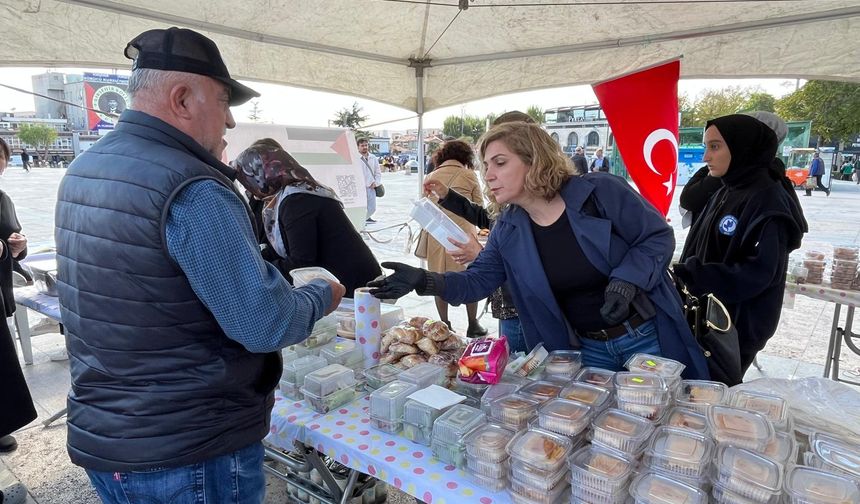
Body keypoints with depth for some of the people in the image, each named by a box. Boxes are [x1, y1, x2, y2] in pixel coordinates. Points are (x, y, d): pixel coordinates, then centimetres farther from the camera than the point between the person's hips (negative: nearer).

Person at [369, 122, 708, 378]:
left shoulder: (600, 191, -17)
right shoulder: (508, 229, -4)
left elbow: (658, 236, -9)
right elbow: (478, 280, -6)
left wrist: (626, 280, -25)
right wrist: (425, 281, -22)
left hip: (648, 339, -3)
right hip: (585, 350, 3)